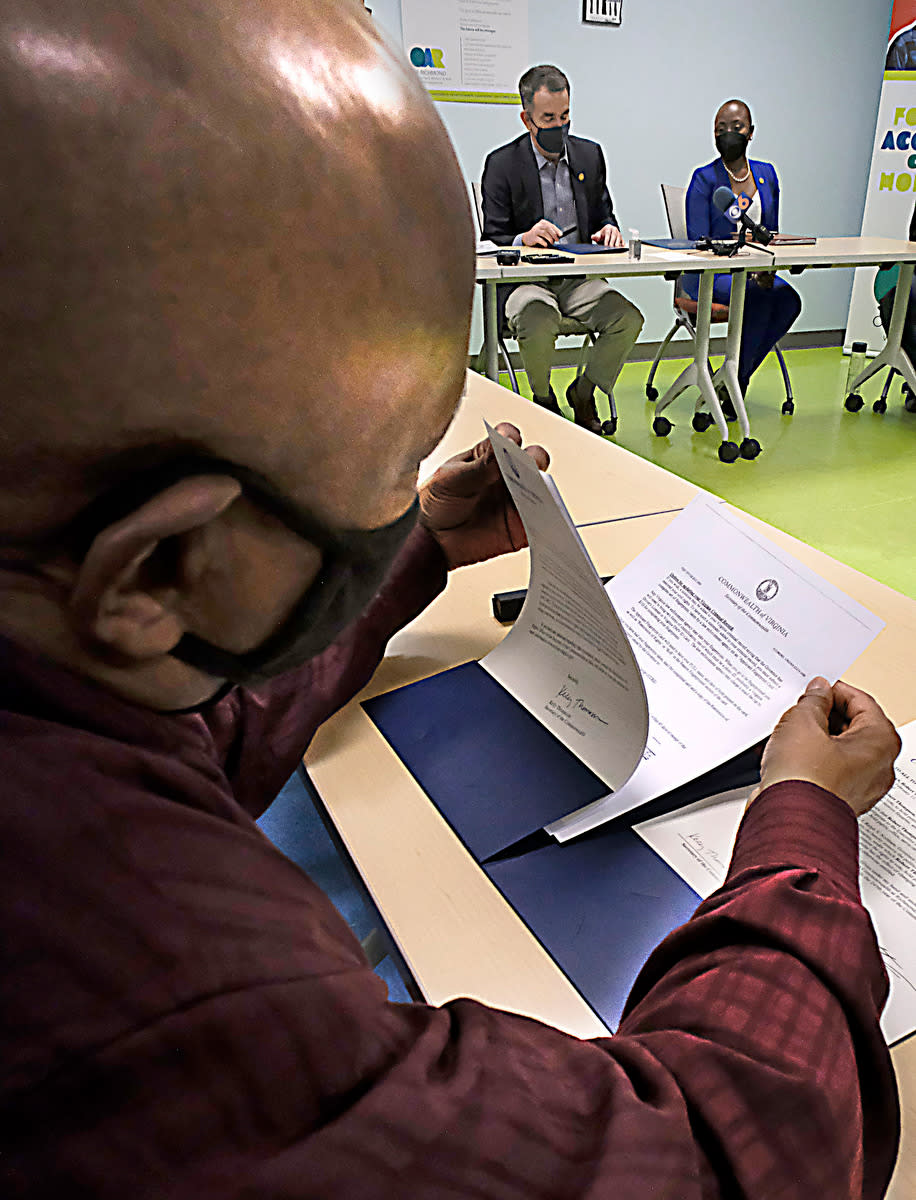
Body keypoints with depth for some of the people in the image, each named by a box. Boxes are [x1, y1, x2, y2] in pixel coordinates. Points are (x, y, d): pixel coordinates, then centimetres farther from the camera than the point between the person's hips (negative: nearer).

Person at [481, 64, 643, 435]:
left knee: (629, 319, -20)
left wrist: (609, 230, -5)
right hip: (526, 280, -4)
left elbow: (604, 215, 21)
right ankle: (544, 401, -3)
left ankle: (582, 394, 5)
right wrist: (525, 238, -26)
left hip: (580, 279, 4)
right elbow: (492, 241, -4)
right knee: (539, 327, -36)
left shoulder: (589, 155, 12)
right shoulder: (502, 164, -1)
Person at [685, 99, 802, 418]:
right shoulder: (704, 178, -3)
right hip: (707, 274, -5)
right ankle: (734, 383, -15)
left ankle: (735, 378, -11)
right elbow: (698, 243, -11)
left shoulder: (767, 174, 14)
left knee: (789, 299, -25)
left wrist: (766, 268, -7)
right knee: (759, 297, -32)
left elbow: (771, 234, 17)